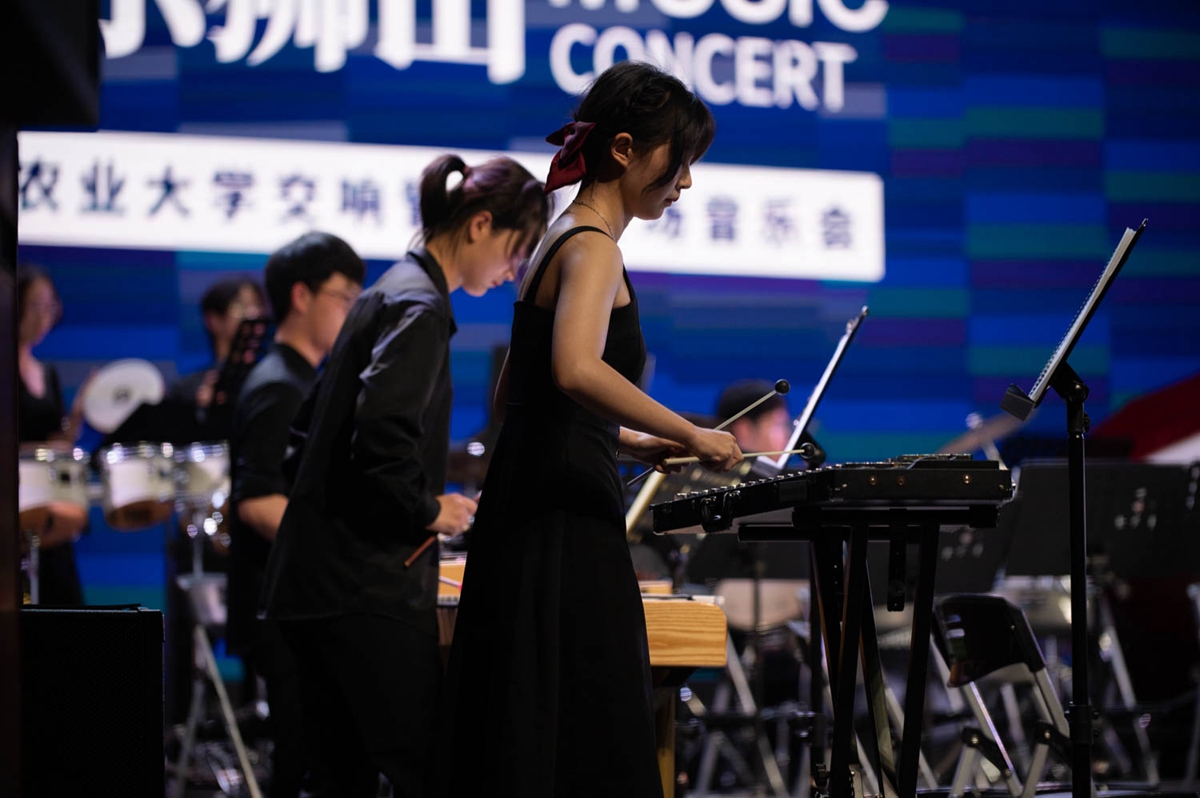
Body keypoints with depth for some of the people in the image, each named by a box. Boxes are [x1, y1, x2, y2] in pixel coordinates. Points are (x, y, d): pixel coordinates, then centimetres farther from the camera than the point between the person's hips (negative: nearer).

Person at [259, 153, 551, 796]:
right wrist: (430, 509, -9)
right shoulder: (421, 308, -12)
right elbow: (383, 439, -25)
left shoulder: (388, 294, 18)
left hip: (313, 576, 10)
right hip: (368, 591, -10)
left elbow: (312, 426, 23)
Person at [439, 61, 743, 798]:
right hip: (564, 538, -10)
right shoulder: (593, 248, -11)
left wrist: (631, 440, 20)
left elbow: (514, 396, 24)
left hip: (534, 512, 10)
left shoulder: (561, 241, 18)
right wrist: (690, 434, -23)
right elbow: (576, 370, -31)